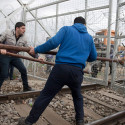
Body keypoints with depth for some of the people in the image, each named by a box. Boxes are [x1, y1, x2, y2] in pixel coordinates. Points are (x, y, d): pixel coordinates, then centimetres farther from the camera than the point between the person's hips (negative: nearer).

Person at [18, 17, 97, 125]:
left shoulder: (66, 29, 9)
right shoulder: (89, 37, 17)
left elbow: (53, 42, -6)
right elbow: (94, 57, 22)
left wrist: (36, 50, 2)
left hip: (61, 68, -2)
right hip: (77, 72, 3)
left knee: (46, 95, 5)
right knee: (77, 96, 27)